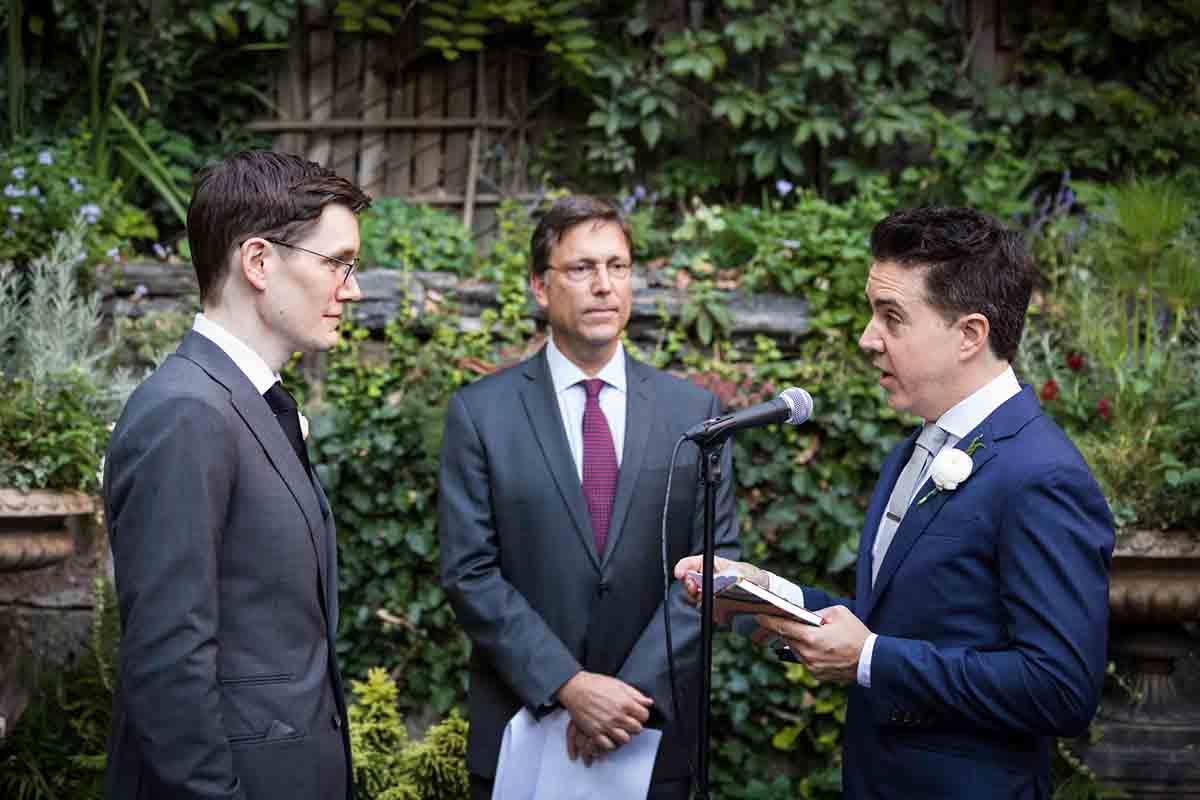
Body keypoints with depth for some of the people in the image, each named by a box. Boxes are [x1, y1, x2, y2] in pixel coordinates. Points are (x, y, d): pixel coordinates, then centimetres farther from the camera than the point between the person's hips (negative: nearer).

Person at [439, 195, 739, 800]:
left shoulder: (694, 411, 2)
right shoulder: (480, 411, -3)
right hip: (520, 734, -1)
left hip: (654, 738, 1)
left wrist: (636, 692, -13)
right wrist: (568, 685, -16)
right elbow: (469, 572, -7)